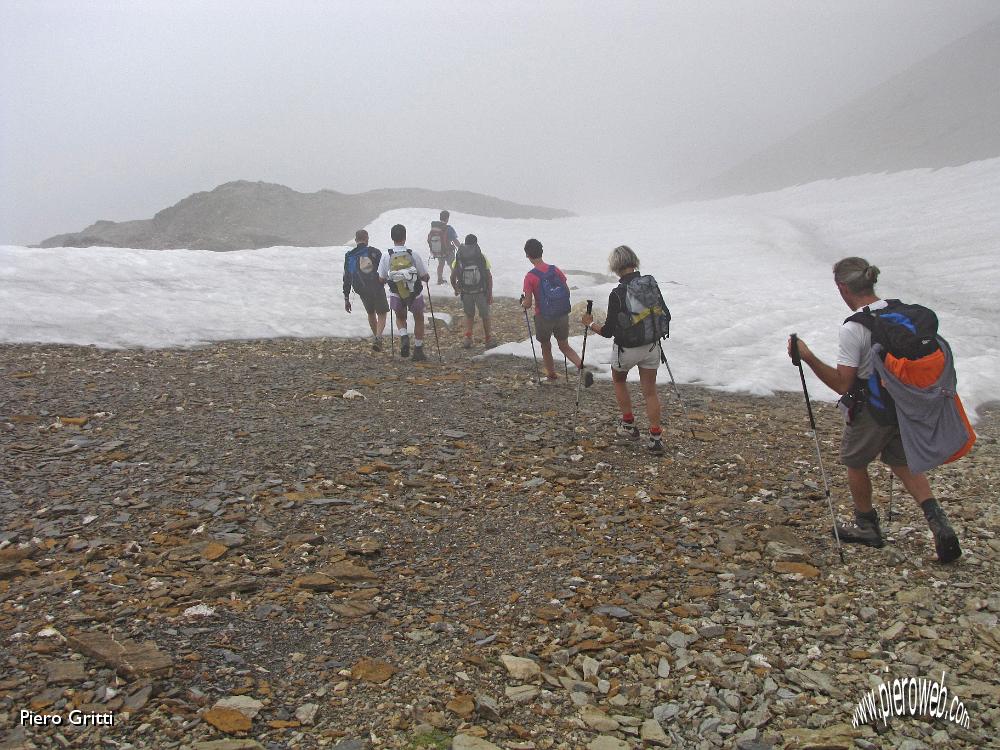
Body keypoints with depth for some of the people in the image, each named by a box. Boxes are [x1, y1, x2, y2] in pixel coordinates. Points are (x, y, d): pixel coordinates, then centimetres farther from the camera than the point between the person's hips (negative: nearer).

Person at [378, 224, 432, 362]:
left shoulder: (386, 256, -12)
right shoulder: (413, 255, -16)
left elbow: (381, 279, -3)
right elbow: (425, 277, -9)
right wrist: (426, 278, 15)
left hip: (396, 296, 1)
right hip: (415, 294, -1)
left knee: (400, 317, 29)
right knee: (418, 319, 23)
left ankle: (403, 337, 0)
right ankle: (418, 351, 25)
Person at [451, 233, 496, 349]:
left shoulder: (458, 257, -1)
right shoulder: (482, 257, -5)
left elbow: (452, 277, 1)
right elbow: (489, 277, -6)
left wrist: (456, 289, 19)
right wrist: (490, 294, 1)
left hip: (465, 292, 1)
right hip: (481, 291, -1)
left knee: (469, 315, 20)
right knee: (485, 315, 16)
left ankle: (468, 338, 9)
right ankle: (488, 339, 26)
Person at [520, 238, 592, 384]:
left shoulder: (530, 277, -15)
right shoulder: (555, 270, -2)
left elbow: (528, 304, -14)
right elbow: (567, 292, 4)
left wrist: (523, 303, 8)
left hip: (543, 317, -4)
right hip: (562, 316, 4)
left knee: (546, 348, 19)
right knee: (564, 346, 17)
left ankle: (552, 376, 33)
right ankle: (582, 366, -4)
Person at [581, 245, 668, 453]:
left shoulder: (617, 294, -21)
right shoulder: (652, 284, -5)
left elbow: (608, 331, -15)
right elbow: (665, 314, 6)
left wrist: (589, 323, 2)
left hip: (626, 349, -4)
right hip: (651, 347, 4)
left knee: (618, 379, 25)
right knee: (650, 390, 12)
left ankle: (628, 425, 27)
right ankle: (655, 437, 10)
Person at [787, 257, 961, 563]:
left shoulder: (852, 329, -25)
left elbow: (843, 384, -23)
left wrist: (808, 357, -22)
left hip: (870, 411, -6)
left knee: (855, 462, 18)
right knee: (903, 462, 23)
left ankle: (866, 527, 33)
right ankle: (938, 523, 9)